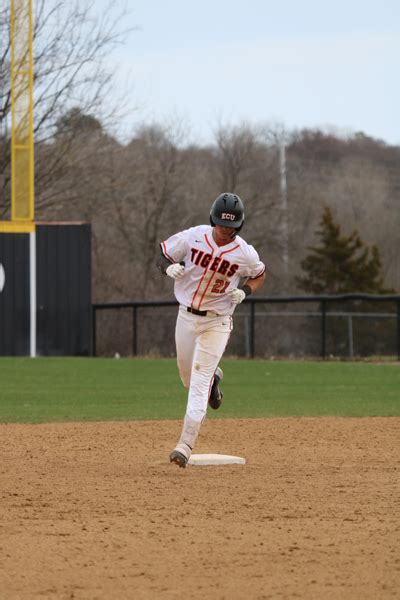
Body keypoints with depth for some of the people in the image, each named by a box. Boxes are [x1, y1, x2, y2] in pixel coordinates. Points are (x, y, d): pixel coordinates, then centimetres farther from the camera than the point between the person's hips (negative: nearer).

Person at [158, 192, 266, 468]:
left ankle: (186, 445, -13)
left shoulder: (245, 253, -13)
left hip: (216, 323, -3)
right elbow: (163, 256, 2)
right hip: (186, 317, 3)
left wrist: (245, 291, -14)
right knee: (187, 375, 17)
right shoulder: (192, 237, -11)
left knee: (199, 382, -11)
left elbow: (259, 274, 7)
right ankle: (213, 377, 54)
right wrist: (170, 267, -22)